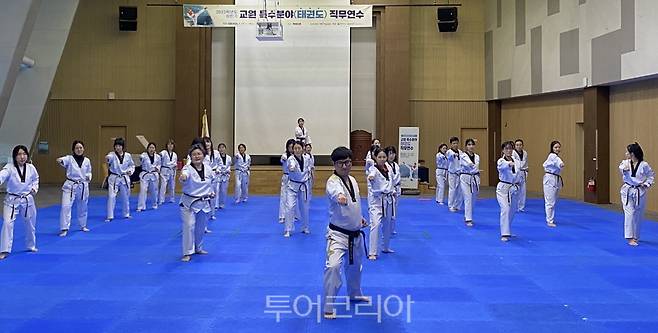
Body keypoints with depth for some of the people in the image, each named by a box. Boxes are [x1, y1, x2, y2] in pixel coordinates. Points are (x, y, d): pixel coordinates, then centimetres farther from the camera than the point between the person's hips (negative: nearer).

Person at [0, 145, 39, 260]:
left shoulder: (31, 168, -6)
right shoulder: (9, 168, -17)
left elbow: (35, 178, 15)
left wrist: (34, 188, 0)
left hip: (27, 200, 4)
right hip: (12, 200, -3)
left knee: (30, 224, 16)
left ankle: (31, 245, 38)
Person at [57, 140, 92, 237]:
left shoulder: (87, 161, 3)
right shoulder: (69, 158, -7)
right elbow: (63, 160, -30)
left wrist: (89, 177, -6)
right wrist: (60, 160, -53)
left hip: (83, 186, 3)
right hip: (70, 186, -3)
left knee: (82, 207, 16)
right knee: (66, 206, -12)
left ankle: (83, 226, 36)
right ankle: (64, 228, -5)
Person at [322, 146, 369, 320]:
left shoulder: (353, 180, 3)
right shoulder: (333, 182, -21)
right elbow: (334, 190, -49)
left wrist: (359, 217, 10)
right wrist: (340, 196, -70)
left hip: (355, 233, 7)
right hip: (338, 233, -7)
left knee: (355, 266, 25)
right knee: (333, 266, -25)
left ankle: (355, 294, 52)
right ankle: (329, 307, -12)